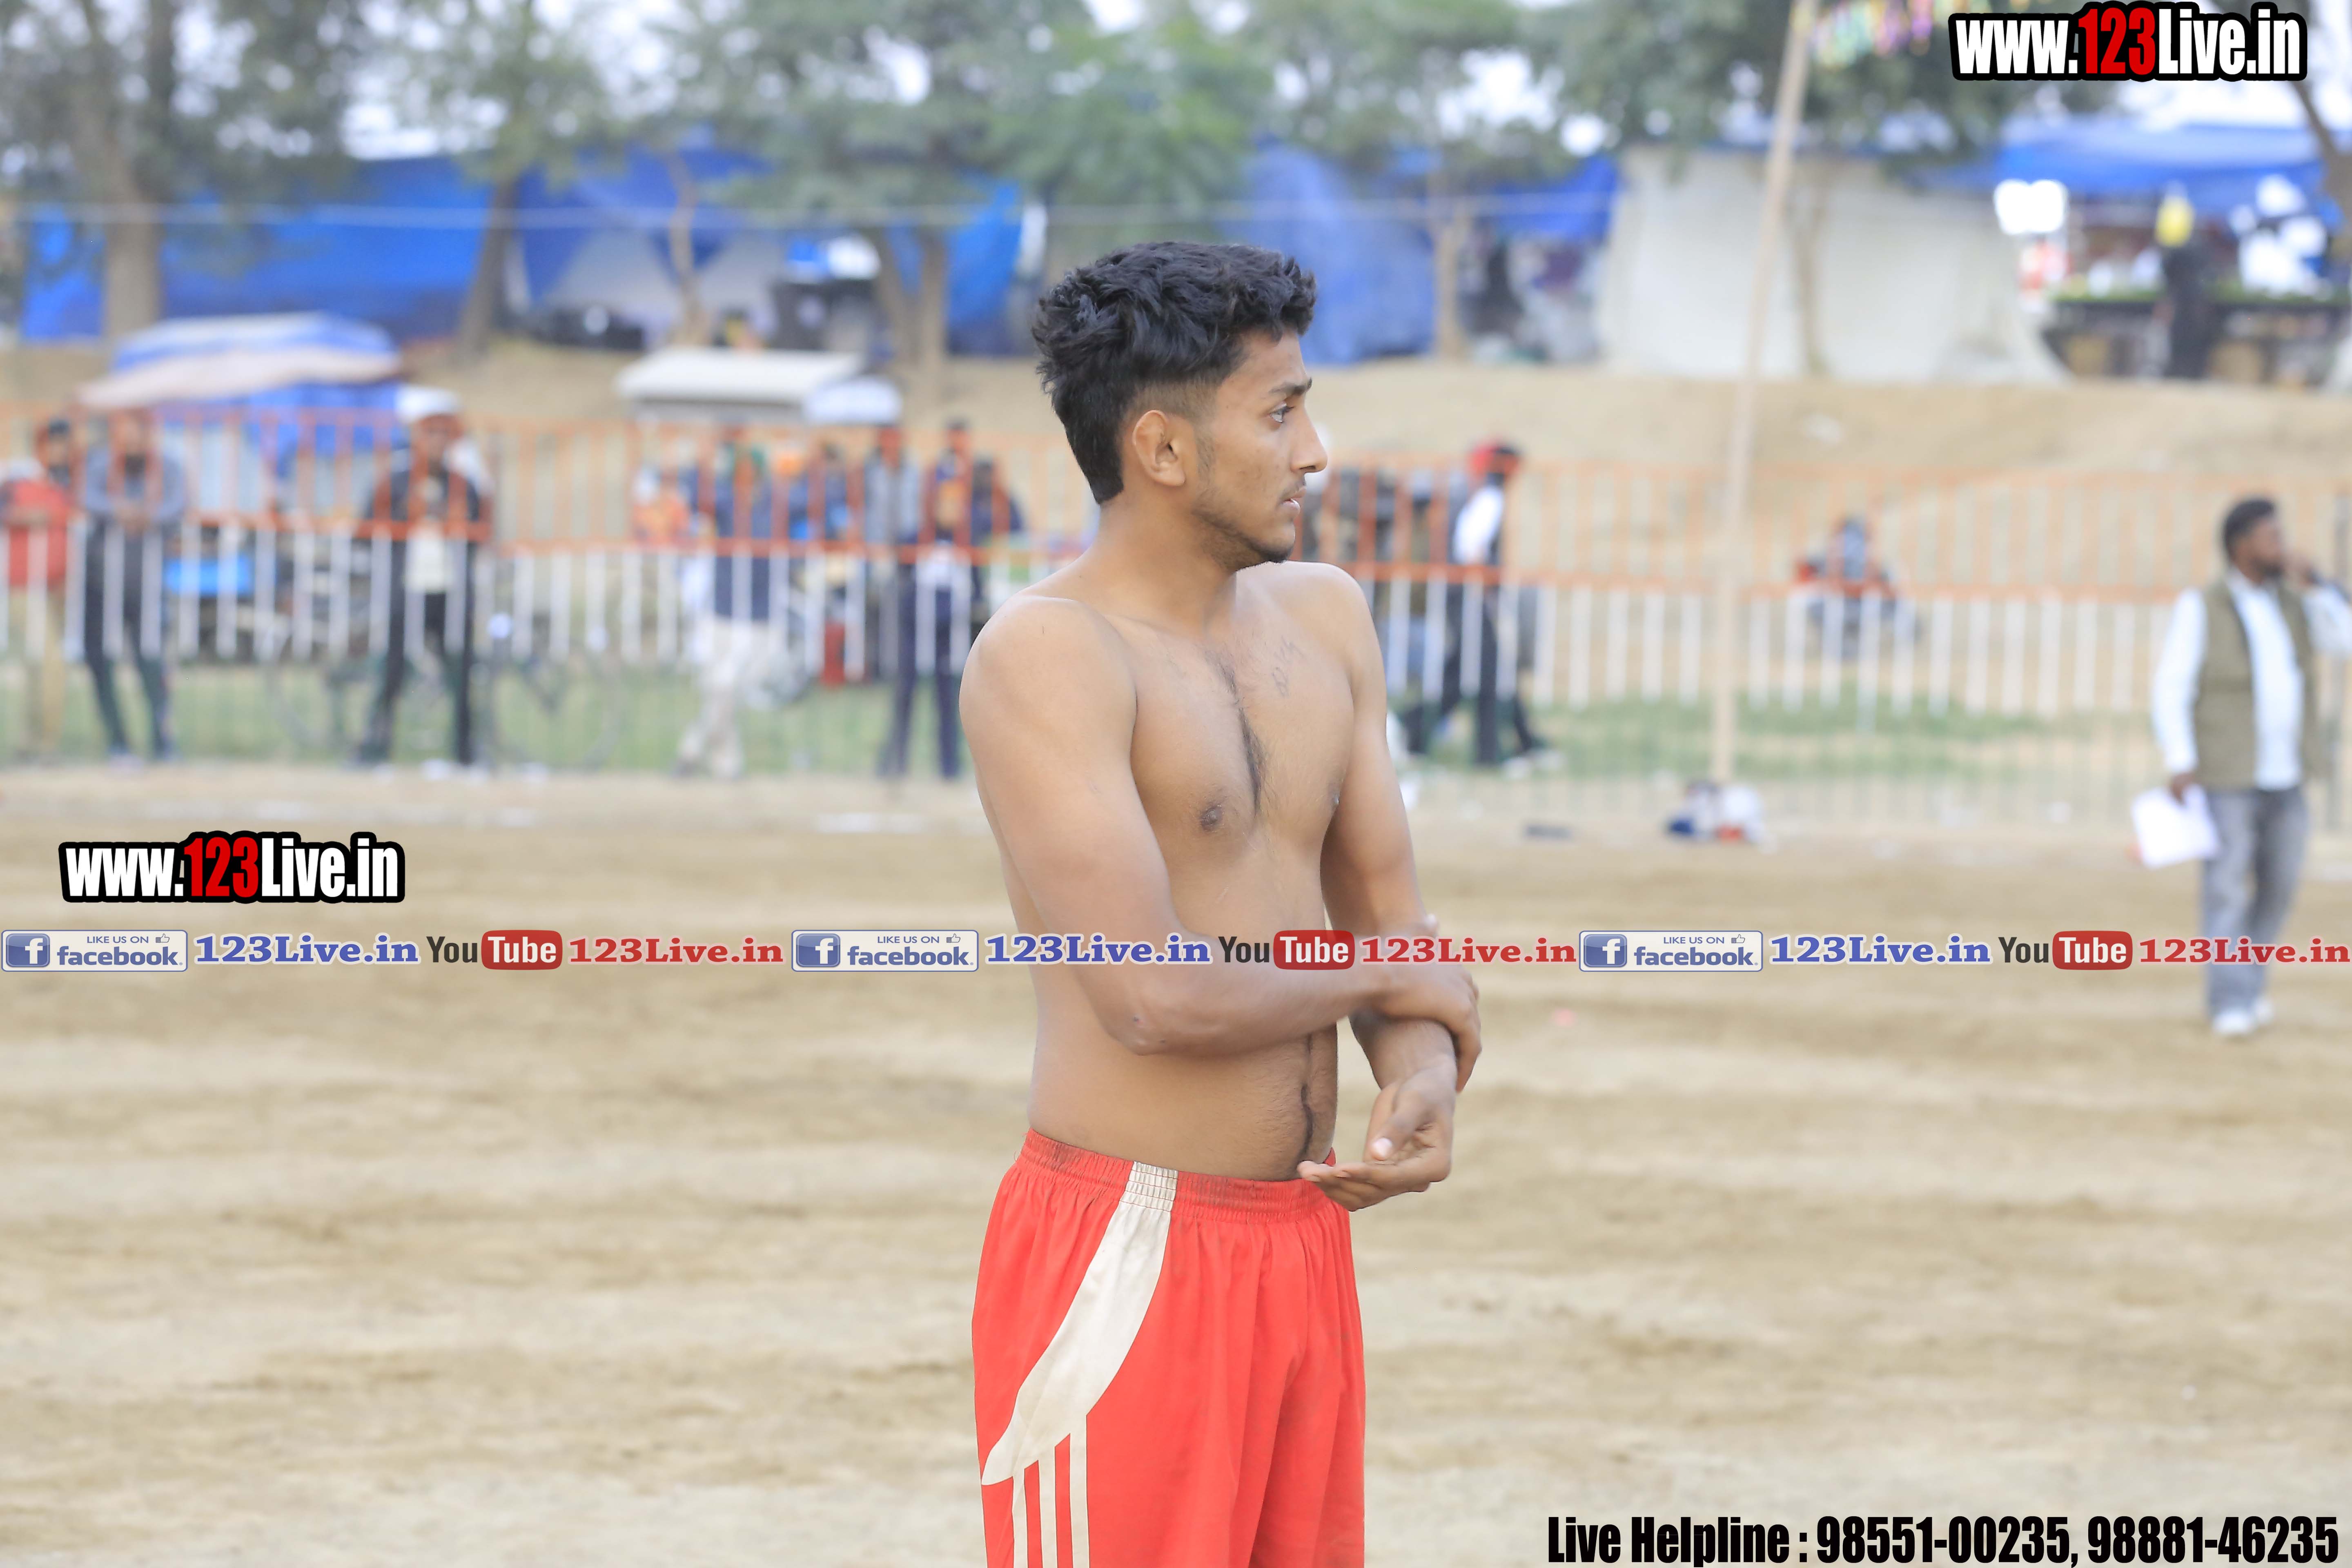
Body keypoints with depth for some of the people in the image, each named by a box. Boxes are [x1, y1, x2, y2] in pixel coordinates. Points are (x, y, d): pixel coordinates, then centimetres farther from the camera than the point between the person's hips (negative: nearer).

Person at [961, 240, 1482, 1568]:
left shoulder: (1324, 617, 11)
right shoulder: (1050, 652, -14)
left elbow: (1387, 903, 15)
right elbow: (1153, 996, -23)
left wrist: (1425, 1077, -7)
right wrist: (1396, 981, -6)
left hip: (1305, 1244, 8)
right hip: (1126, 1257, -8)